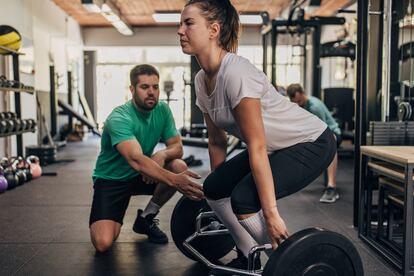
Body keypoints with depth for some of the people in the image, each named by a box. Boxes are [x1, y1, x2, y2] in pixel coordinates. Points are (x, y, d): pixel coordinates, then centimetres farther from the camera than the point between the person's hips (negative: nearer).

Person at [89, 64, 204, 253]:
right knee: (103, 243, -25)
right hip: (111, 179, -5)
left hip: (140, 176, 6)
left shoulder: (163, 110, -8)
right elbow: (136, 160, -42)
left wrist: (162, 154, -32)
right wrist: (174, 180, -56)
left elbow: (177, 146, -7)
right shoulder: (119, 118, -28)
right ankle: (106, 219, 14)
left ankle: (146, 219, 0)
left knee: (179, 167, -23)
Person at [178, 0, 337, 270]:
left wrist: (271, 213, -27)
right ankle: (249, 257, 19)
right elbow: (217, 141, 7)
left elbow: (257, 147, -30)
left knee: (244, 199, -23)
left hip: (311, 142, -8)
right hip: (277, 146, 9)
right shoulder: (202, 80, -3)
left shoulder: (236, 73, -29)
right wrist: (219, 179, 13)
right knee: (213, 188, 1)